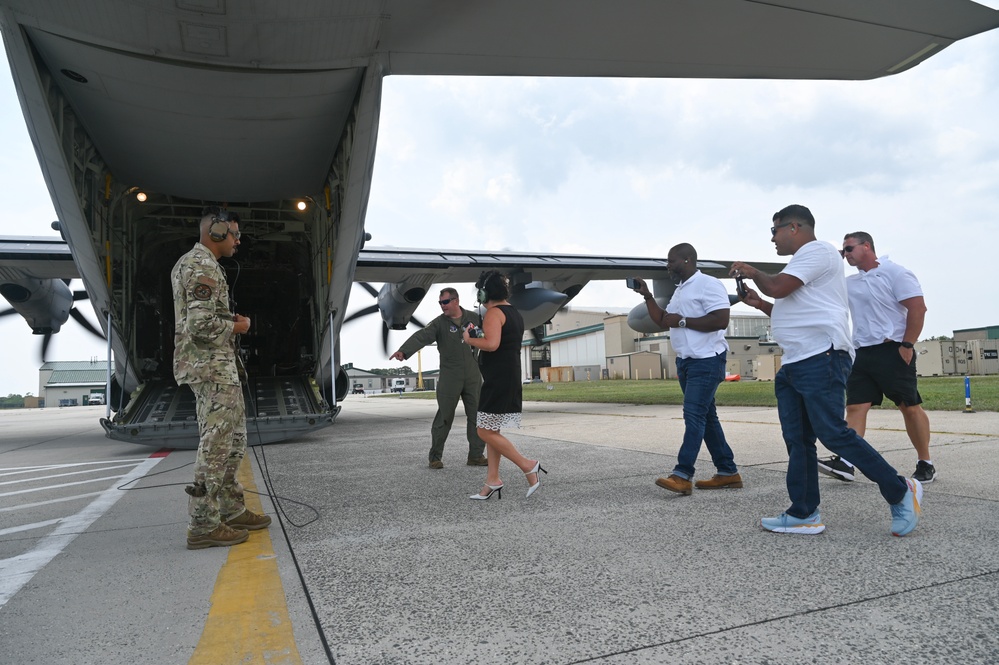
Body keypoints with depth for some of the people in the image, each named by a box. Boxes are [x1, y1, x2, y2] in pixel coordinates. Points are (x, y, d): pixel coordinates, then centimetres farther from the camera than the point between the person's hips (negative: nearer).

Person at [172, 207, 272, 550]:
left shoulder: (188, 262, 18)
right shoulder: (204, 267, -15)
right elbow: (201, 325, -24)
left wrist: (230, 319, 14)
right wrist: (236, 326, -8)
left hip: (215, 366, 11)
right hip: (213, 366, -11)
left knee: (233, 440, 15)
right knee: (216, 445, -6)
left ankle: (231, 510, 23)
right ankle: (204, 525, 1)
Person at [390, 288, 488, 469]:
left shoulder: (474, 318, 5)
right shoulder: (439, 323, -5)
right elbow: (421, 337, -20)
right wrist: (403, 351, -36)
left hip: (473, 377, 3)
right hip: (449, 378, -3)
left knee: (477, 416, 6)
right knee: (444, 418, 0)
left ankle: (476, 456, 17)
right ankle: (435, 457, 12)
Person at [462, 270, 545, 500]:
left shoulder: (494, 312, -13)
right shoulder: (514, 312, 17)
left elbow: (492, 344, -26)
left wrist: (470, 339, -10)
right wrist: (479, 335, 17)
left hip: (497, 380, -10)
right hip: (511, 377, 10)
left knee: (486, 432, -3)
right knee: (491, 430, 13)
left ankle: (528, 466, -1)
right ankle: (493, 480, 16)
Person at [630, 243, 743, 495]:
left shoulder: (708, 285, -12)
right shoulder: (680, 291, 17)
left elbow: (721, 321, -22)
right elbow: (663, 320, 20)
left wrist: (682, 321, -18)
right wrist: (647, 296, 11)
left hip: (707, 361, -10)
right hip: (686, 361, 10)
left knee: (694, 415, -14)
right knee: (705, 416, 10)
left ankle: (682, 475, -16)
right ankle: (728, 472, 18)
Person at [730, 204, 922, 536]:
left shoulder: (816, 250, -5)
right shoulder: (802, 260, 28)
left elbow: (778, 287, -17)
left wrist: (751, 271, 2)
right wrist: (760, 304, 21)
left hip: (821, 358, -10)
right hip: (793, 364, 10)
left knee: (832, 432, -13)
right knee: (797, 440, 6)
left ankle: (900, 491, 4)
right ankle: (803, 513, 9)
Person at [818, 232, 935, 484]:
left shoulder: (895, 273, -5)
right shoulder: (850, 283, 15)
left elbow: (917, 308, -10)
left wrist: (907, 345, -15)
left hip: (893, 351, -6)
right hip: (863, 353, 6)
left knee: (910, 406, 2)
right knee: (855, 407, -4)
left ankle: (926, 464, 15)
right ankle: (845, 463, -10)